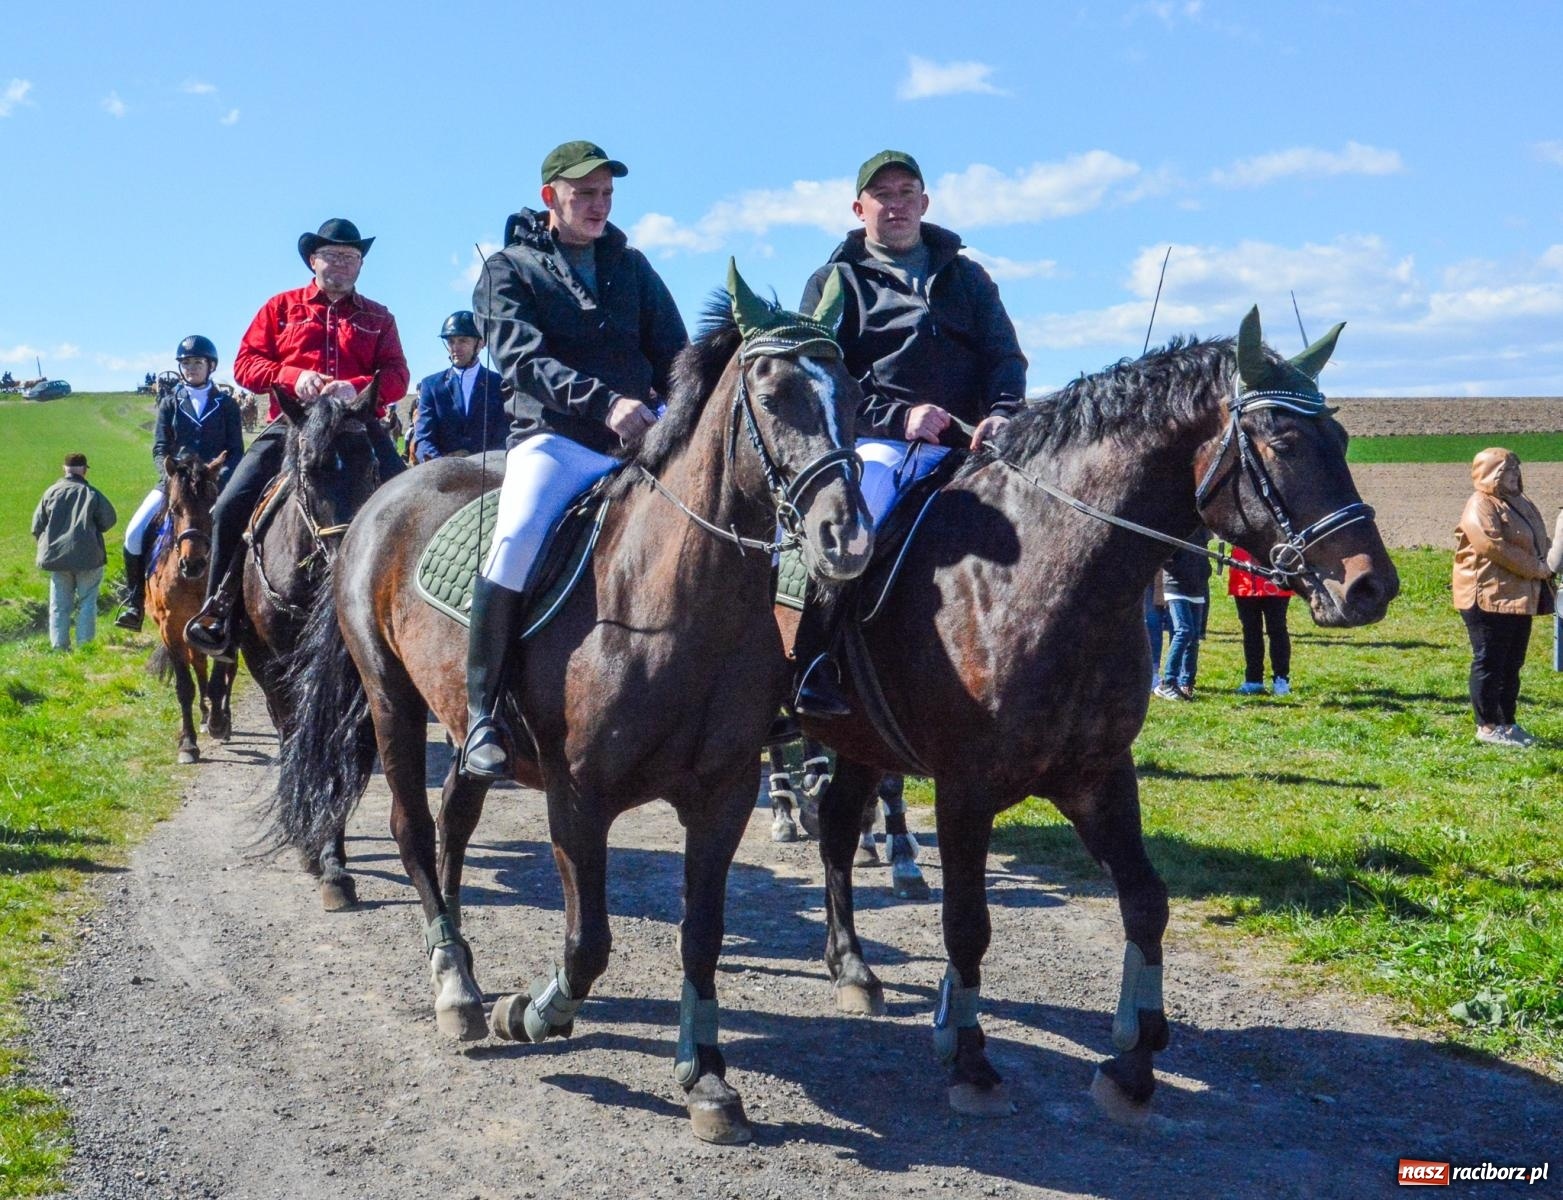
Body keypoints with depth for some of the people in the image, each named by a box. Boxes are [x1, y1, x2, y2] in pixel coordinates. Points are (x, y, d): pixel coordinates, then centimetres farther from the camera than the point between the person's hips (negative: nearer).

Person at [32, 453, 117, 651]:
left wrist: (45, 545, 22)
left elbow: (37, 526, 6)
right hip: (87, 555, -3)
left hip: (56, 555, 3)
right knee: (87, 602, 7)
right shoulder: (92, 494, -7)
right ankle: (85, 643, 5)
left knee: (59, 605, 10)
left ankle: (59, 645, 10)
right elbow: (109, 520, 0)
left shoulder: (51, 492, 2)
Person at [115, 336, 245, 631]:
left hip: (216, 483, -1)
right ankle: (134, 602, -4)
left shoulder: (226, 404, 6)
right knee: (135, 532, -15)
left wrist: (220, 475, -17)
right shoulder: (170, 404, 10)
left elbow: (236, 452, 2)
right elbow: (159, 450, 4)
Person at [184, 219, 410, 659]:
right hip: (292, 424, 0)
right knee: (230, 507, -14)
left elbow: (397, 376, 4)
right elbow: (245, 363, 7)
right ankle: (217, 610, -1)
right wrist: (294, 377, -13)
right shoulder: (282, 307, 15)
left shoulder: (378, 318, 17)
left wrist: (356, 387, -18)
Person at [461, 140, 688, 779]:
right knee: (517, 540, -33)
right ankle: (482, 714, -23)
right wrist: (604, 401, -26)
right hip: (553, 438, -5)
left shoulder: (631, 266, 21)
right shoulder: (508, 270, 8)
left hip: (643, 439, 5)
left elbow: (674, 355, 16)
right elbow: (526, 359, -9)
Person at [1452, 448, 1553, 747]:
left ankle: (1507, 722, 21)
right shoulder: (1480, 507, -12)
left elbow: (1539, 542, 25)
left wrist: (1550, 563, 4)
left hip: (1520, 597, 10)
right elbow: (1493, 546, -23)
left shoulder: (1520, 504, 19)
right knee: (1489, 663, -4)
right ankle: (1488, 726, 2)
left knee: (1512, 664, 13)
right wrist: (1535, 568, -18)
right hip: (1490, 596, -9)